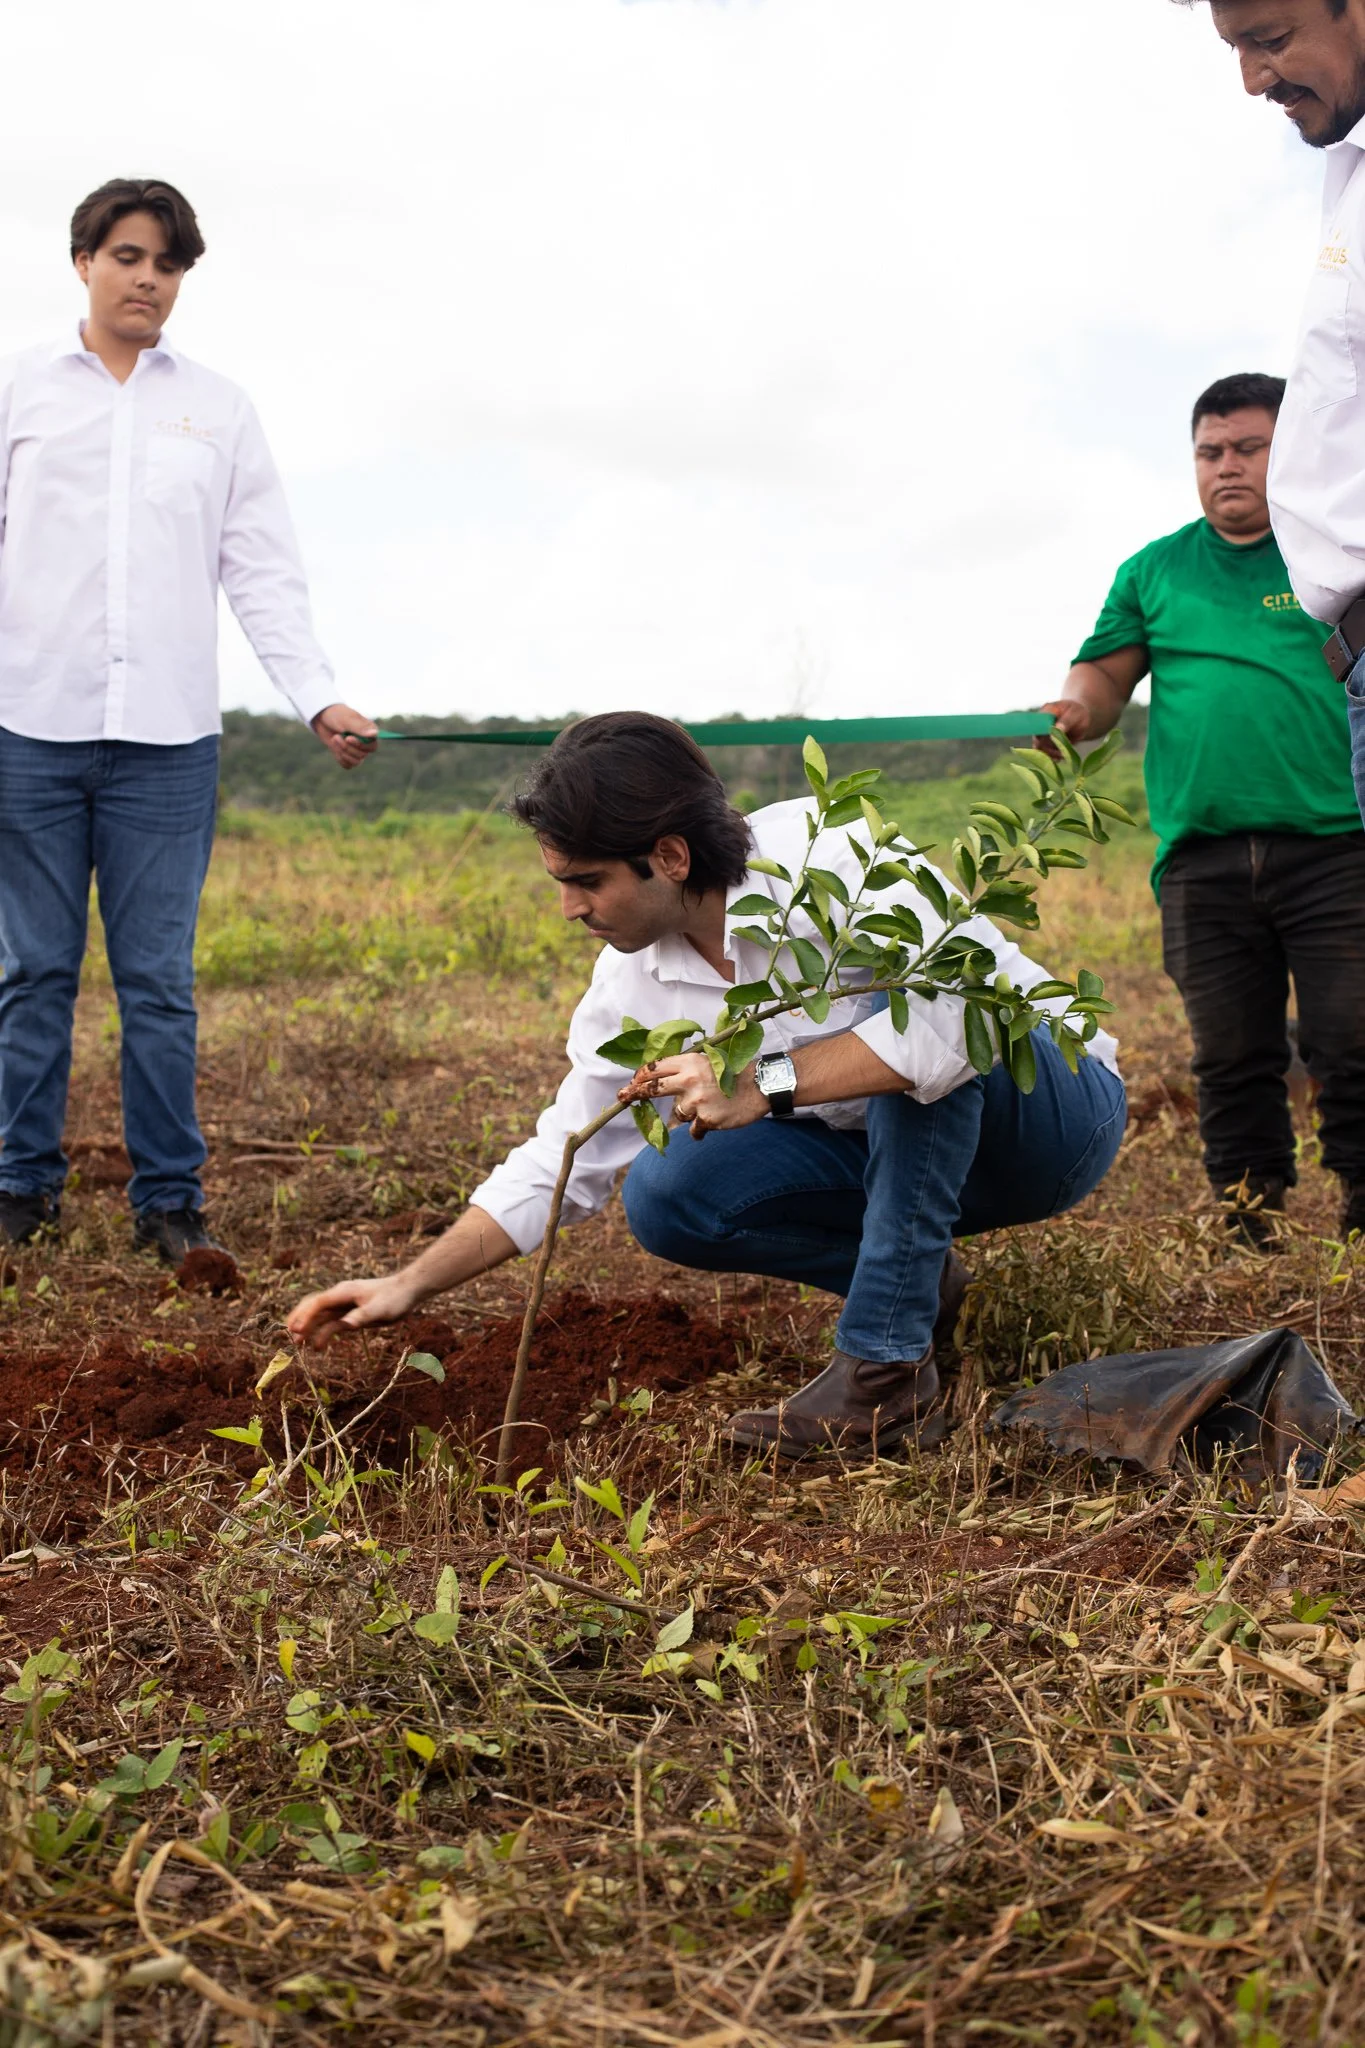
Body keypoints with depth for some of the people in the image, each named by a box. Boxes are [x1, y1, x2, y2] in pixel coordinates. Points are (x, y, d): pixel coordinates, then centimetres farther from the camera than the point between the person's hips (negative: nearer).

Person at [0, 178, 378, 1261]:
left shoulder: (221, 409, 13)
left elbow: (264, 572, 10)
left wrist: (319, 696, -4)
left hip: (167, 736, 0)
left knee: (160, 980, 0)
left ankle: (170, 1195, 9)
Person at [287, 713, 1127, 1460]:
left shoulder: (831, 856, -28)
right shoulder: (635, 980, -7)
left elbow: (958, 1016, -41)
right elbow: (562, 1161, 0)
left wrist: (762, 1086, -42)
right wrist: (411, 1285, -6)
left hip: (1058, 1102, -6)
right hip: (887, 1149, 6)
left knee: (915, 1032, -37)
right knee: (666, 1196, -13)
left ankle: (888, 1364, -28)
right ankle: (920, 1280, 3)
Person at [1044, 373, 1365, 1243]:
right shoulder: (1156, 571, 17)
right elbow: (1104, 678, 13)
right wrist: (1075, 710, -9)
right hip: (1203, 860, 2)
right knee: (1233, 1058, 6)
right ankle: (1251, 1228, 15)